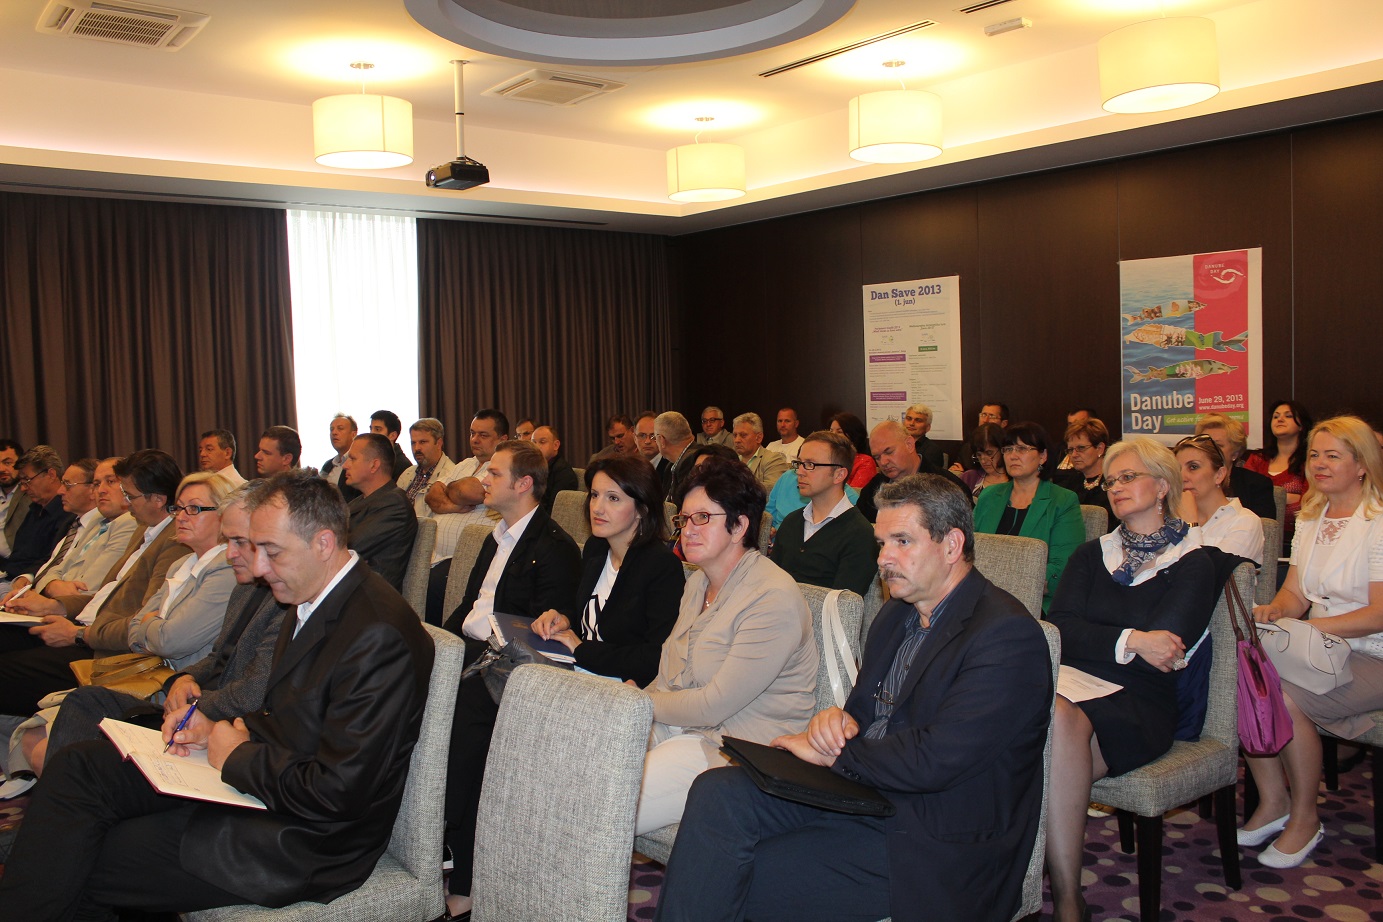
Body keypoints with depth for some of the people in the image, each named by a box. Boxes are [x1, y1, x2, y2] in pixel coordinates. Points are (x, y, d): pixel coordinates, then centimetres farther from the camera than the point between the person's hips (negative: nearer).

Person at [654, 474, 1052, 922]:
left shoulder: (1009, 635, -15)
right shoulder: (897, 613, 14)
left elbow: (936, 760, -24)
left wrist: (830, 751, -12)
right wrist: (839, 720, -8)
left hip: (934, 848, -7)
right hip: (858, 790, 8)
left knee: (741, 880, -18)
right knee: (718, 792, -16)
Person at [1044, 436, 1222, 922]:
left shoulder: (1192, 566, 8)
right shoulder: (1091, 555, 22)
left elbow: (1161, 651, -6)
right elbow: (1059, 627, 5)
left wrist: (1091, 640, -5)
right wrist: (1130, 641, -8)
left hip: (1138, 705, -3)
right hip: (1073, 689, 3)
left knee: (1059, 718, -37)